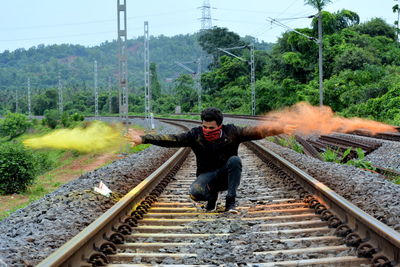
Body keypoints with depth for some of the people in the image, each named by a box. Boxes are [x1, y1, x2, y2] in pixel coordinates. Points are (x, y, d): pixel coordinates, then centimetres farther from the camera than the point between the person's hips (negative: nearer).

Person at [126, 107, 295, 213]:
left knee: (235, 160, -31)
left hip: (227, 174, 0)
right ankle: (212, 196, 7)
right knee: (195, 193, -32)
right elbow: (171, 140, -15)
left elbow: (254, 132, -16)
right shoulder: (196, 135, -11)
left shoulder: (231, 132, -11)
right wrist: (144, 139, -25)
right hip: (207, 176, 0)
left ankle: (231, 202, -19)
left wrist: (280, 129, -28)